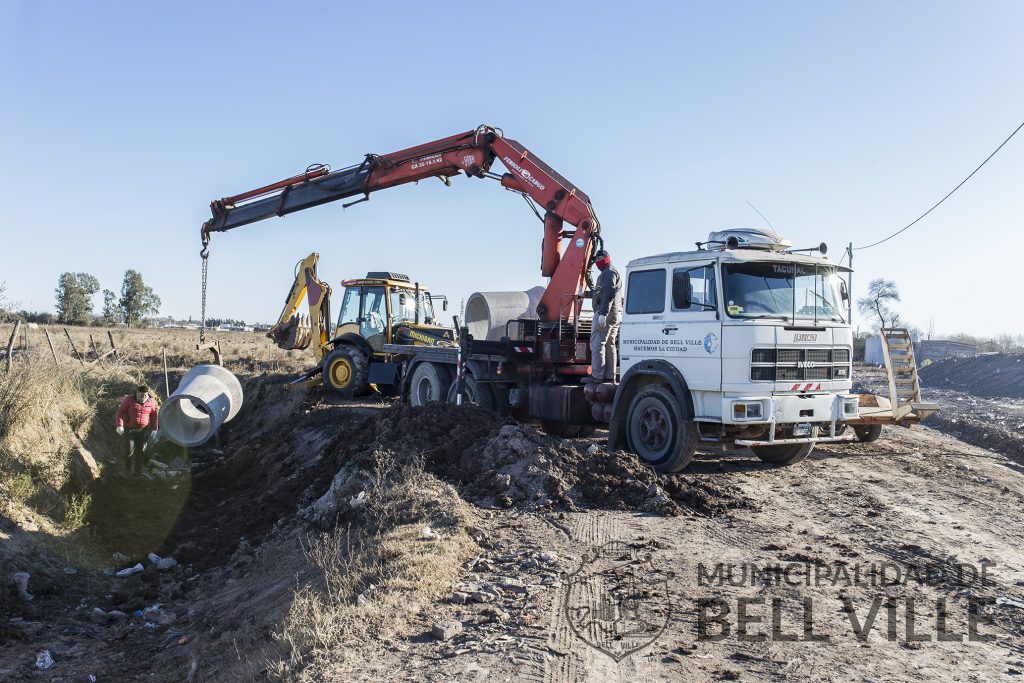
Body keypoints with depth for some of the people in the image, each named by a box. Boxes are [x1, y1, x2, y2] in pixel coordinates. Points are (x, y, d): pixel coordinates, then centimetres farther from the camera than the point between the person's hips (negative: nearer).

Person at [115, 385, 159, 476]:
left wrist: (155, 429, 8)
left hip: (143, 430, 2)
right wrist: (119, 425, -17)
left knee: (141, 450, 5)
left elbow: (154, 416, 9)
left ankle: (138, 471, 18)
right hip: (129, 429, -2)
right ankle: (127, 469, 17)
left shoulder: (151, 402, -1)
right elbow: (120, 411, -6)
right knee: (129, 450, -4)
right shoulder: (129, 400, -9)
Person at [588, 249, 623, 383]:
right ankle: (609, 376, 10)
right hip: (616, 315, 11)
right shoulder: (613, 272, 25)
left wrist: (603, 314, -26)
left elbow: (609, 295, -21)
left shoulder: (609, 273, -9)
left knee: (597, 344, -10)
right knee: (609, 345, 10)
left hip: (605, 313, -11)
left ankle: (597, 376, -13)